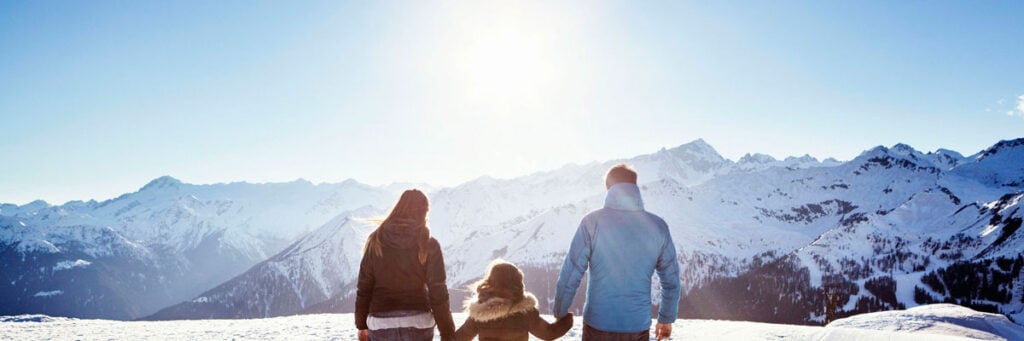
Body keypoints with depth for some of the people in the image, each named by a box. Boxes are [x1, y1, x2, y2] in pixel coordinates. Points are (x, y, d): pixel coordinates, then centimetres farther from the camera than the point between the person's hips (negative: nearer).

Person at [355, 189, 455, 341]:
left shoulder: (376, 241, -1)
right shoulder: (429, 245, -7)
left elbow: (364, 288, 2)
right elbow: (438, 293, -8)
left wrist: (361, 324, 13)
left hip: (381, 323, 1)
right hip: (418, 323, -1)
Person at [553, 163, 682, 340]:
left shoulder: (592, 222, -12)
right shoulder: (657, 226, -5)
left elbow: (570, 275, -10)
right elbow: (671, 280, 3)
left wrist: (560, 314, 5)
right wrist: (667, 319, 18)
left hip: (598, 325, -1)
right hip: (638, 326, 2)